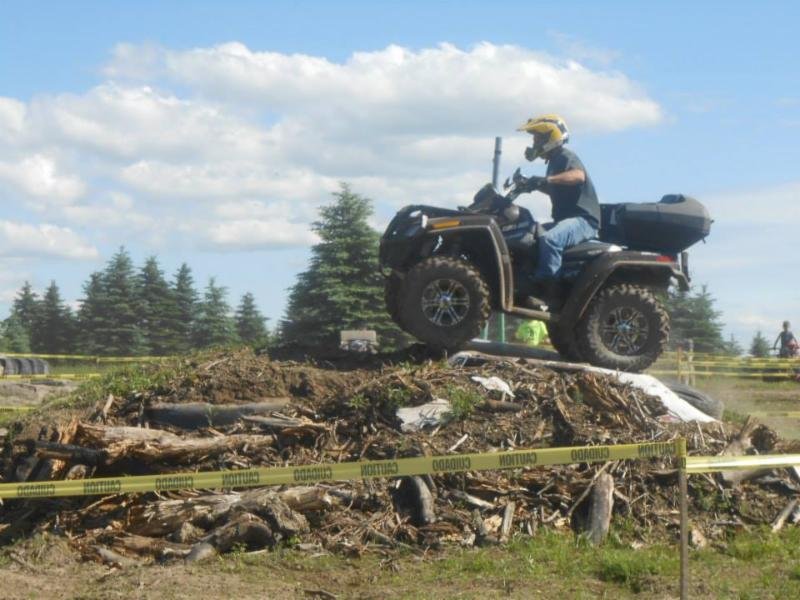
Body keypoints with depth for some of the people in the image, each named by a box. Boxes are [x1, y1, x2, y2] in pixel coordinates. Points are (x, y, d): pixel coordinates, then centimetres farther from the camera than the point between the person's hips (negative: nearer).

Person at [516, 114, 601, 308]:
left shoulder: (565, 157, -9)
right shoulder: (555, 160, 21)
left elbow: (579, 175, -32)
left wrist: (547, 179, -40)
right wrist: (535, 185, 24)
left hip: (584, 219, -11)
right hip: (566, 219, 11)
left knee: (549, 239, -35)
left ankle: (548, 293, -37)